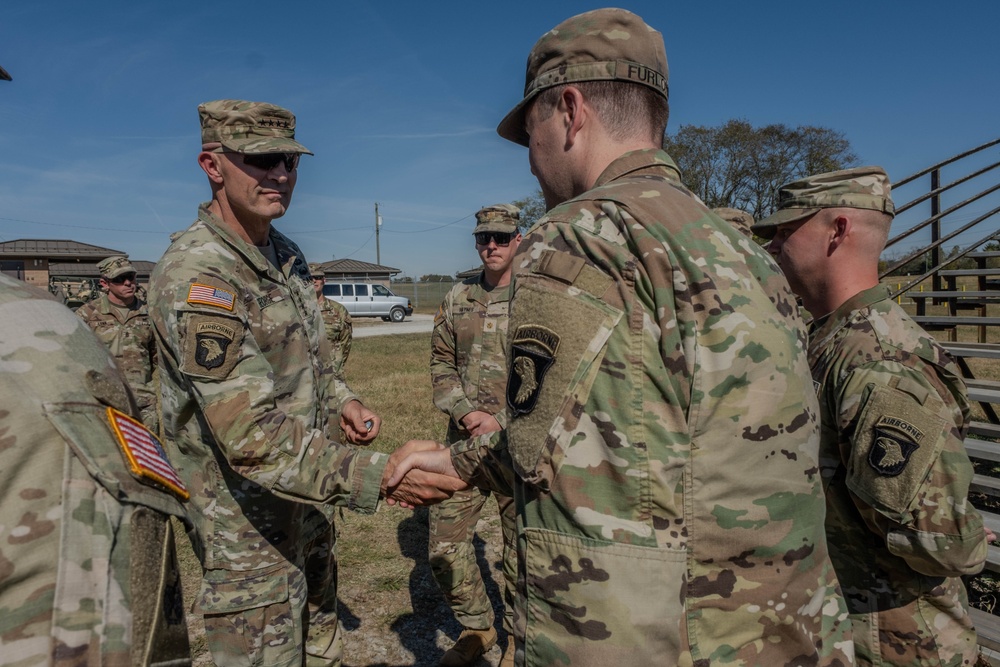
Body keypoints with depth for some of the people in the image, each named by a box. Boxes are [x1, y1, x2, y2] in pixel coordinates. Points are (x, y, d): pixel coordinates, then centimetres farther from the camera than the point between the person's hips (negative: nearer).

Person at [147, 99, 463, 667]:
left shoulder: (287, 255, 3)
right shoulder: (195, 276, -25)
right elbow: (252, 435, -34)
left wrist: (341, 399, 0)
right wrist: (376, 476, -42)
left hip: (308, 501, 8)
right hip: (249, 528, -8)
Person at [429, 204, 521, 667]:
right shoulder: (457, 299, 8)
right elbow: (441, 365, 10)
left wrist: (502, 422, -14)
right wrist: (467, 413, -7)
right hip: (464, 441, 4)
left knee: (521, 552, 9)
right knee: (443, 546, 7)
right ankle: (477, 628, 31)